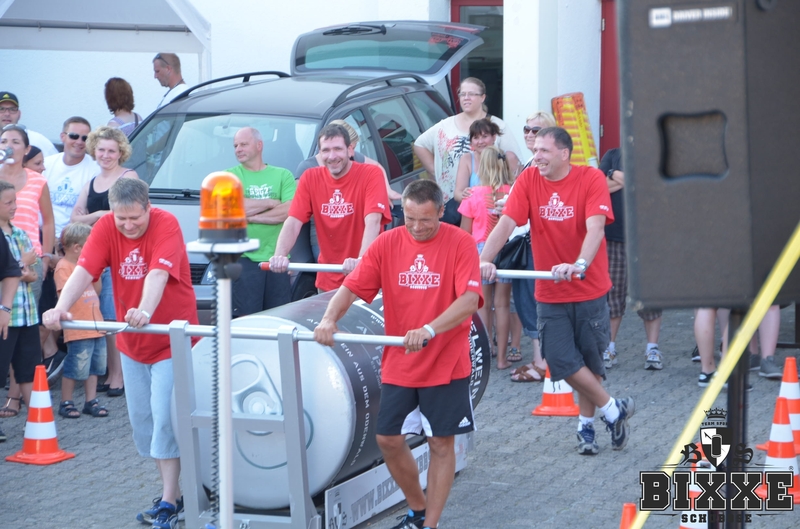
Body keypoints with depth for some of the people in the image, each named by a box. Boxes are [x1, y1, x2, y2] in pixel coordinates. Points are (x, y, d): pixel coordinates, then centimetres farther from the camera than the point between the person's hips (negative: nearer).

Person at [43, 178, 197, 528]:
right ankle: (172, 491, 23)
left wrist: (145, 311, -53)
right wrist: (62, 306, -38)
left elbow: (158, 274, -35)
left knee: (165, 416, -11)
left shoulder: (166, 225, -20)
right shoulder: (105, 227, -8)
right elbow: (83, 272, -20)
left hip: (171, 338, -6)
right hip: (132, 342, 6)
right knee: (141, 418, 10)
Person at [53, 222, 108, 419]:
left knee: (94, 366, 12)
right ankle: (66, 403, 7)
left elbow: (97, 290, 21)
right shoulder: (64, 267, -10)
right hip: (78, 329, -8)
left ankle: (91, 401, 20)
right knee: (75, 368, -4)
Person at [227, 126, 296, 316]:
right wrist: (271, 203, -3)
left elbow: (289, 211, -4)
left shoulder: (282, 175, 11)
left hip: (277, 259, 1)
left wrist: (251, 217, -7)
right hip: (244, 259, -1)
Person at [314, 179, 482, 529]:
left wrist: (429, 330, -37)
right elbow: (351, 287, -5)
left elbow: (469, 300, -23)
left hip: (446, 365, -4)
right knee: (389, 439, 7)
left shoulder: (460, 244, -11)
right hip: (398, 365, 4)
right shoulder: (387, 244, -2)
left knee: (441, 444, 2)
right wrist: (330, 318, -26)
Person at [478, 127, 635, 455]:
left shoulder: (591, 179, -12)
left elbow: (595, 227, -25)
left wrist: (580, 264, -43)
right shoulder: (528, 180, -4)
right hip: (549, 293, 2)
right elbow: (506, 222, -14)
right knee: (561, 360, -5)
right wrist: (484, 260, -30)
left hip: (589, 289, -2)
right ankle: (614, 410, 14)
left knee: (589, 360, 6)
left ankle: (586, 424, 27)